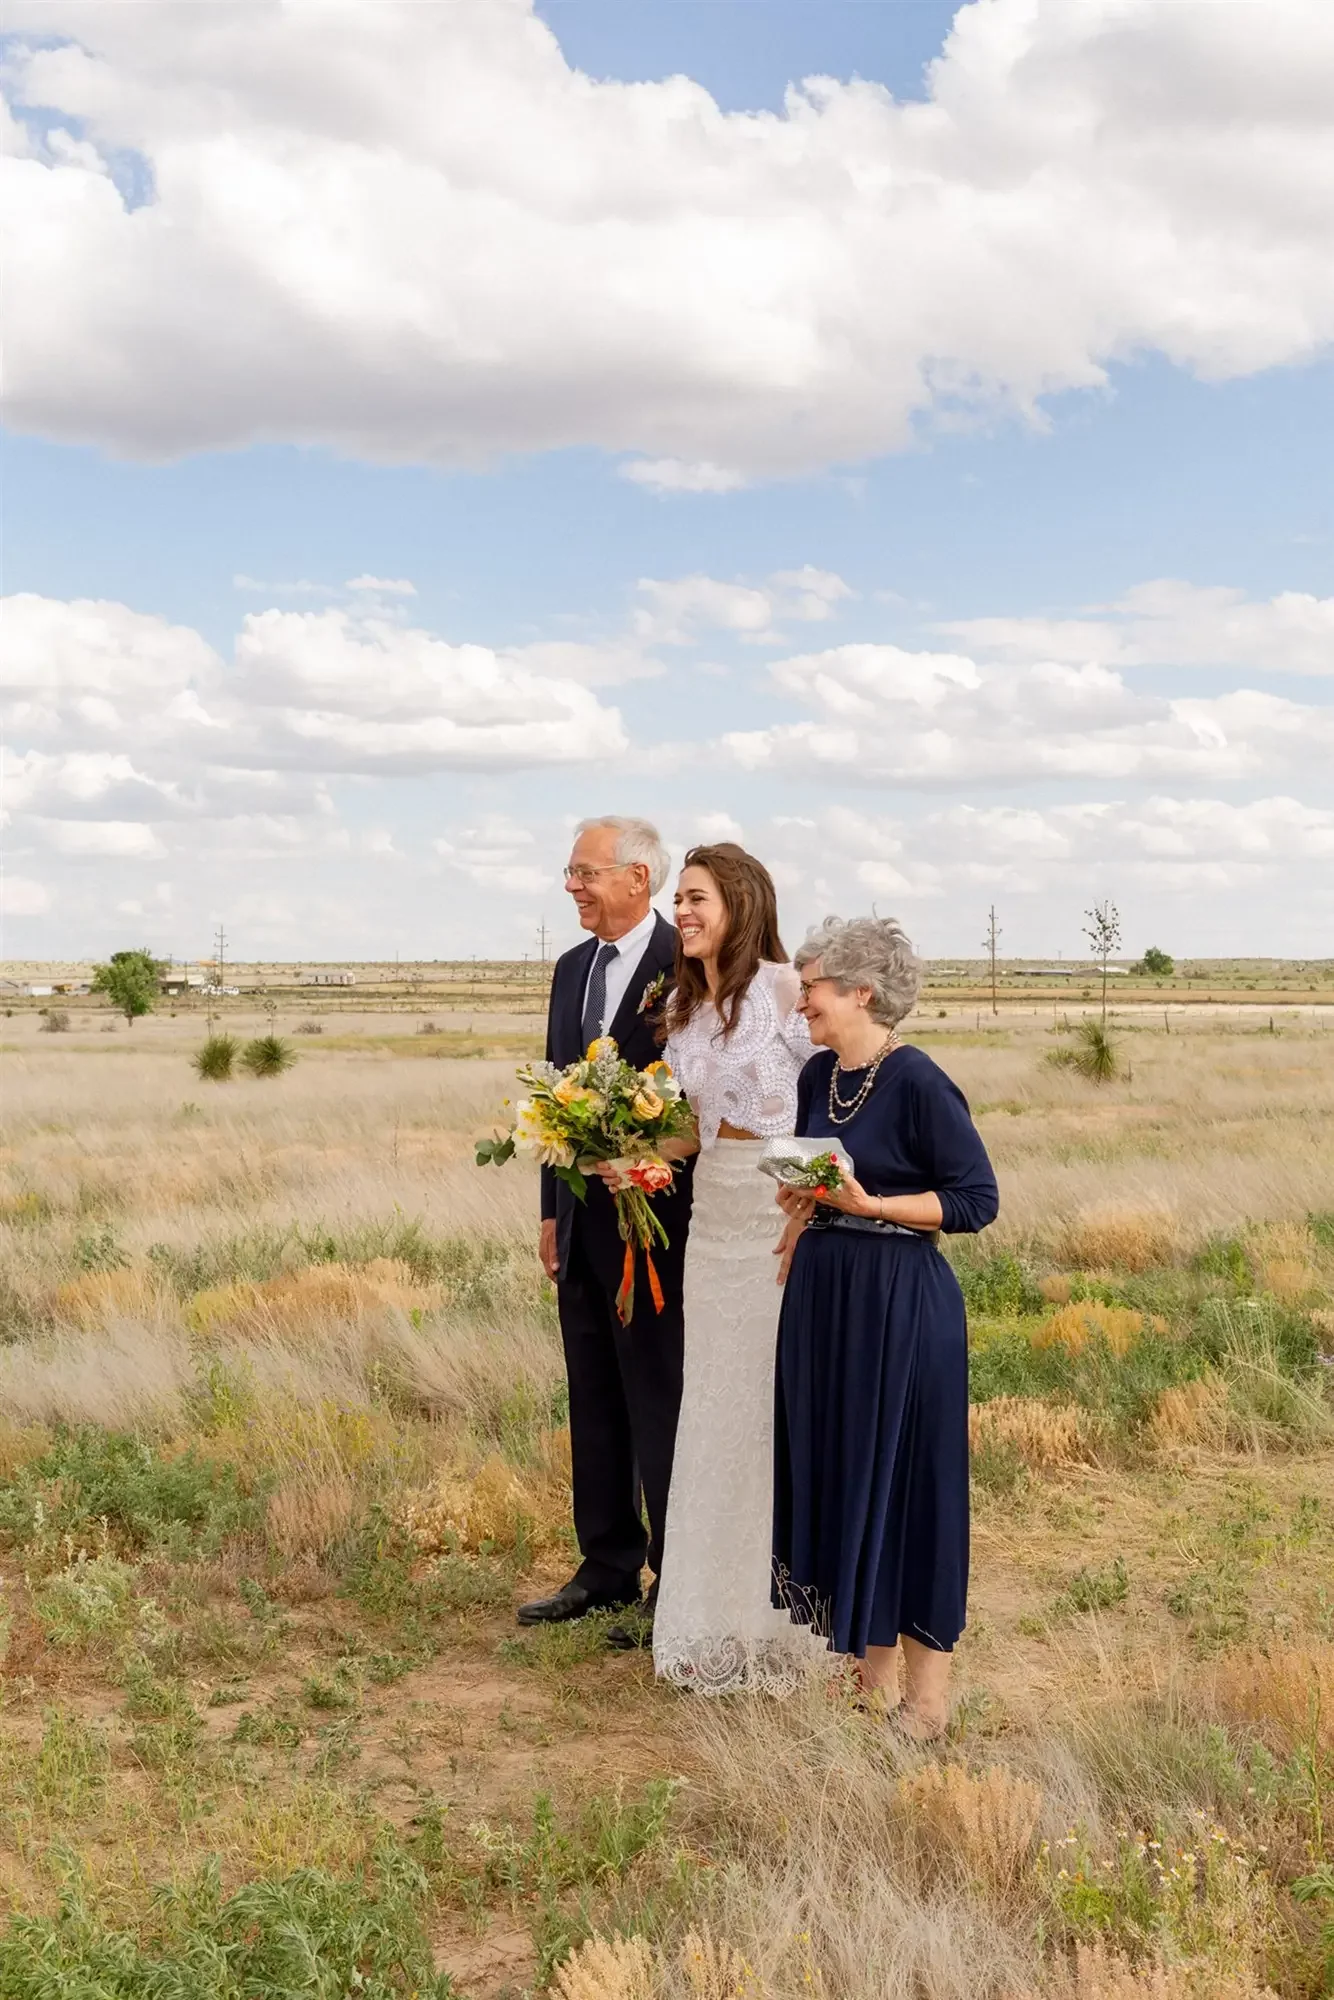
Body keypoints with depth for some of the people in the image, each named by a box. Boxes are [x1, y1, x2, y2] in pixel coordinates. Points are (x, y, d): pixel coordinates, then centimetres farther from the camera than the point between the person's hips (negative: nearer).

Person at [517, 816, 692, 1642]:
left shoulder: (687, 967, -12)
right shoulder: (572, 969, 12)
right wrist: (553, 1211, 14)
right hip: (583, 1222, 8)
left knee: (660, 1403, 0)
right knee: (595, 1402, 14)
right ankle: (607, 1569, 26)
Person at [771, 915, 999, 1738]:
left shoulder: (919, 1082, -14)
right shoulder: (819, 1075, 8)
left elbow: (977, 1199, -14)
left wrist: (871, 1206, -22)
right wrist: (793, 1250, 11)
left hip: (901, 1302, -8)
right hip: (823, 1295, 8)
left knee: (905, 1480, 1)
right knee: (838, 1472, 12)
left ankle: (927, 1695, 15)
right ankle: (875, 1675, 26)